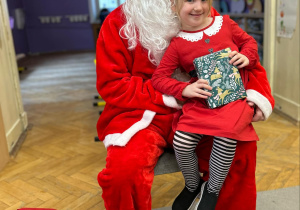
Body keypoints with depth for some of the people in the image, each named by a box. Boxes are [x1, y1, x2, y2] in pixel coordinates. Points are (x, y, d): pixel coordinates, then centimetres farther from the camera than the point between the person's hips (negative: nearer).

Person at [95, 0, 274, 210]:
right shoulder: (118, 23, -5)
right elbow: (112, 85, -10)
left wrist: (258, 94, -13)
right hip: (141, 114, -2)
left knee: (242, 146, -19)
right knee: (124, 168, -31)